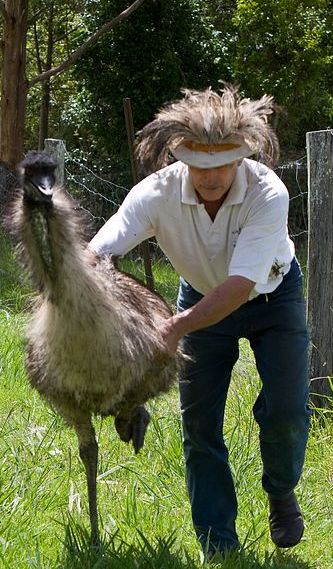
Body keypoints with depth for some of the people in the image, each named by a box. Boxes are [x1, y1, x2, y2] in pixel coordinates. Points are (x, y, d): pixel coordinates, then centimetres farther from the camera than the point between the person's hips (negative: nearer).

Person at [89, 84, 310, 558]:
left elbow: (241, 284, -43)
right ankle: (219, 546, 8)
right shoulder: (158, 192, -30)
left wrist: (176, 328, -55)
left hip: (271, 294, -2)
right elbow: (97, 252, -40)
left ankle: (282, 494, 21)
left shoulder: (268, 194, -35)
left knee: (286, 410, -12)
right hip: (202, 297, 2)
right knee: (198, 419, -3)